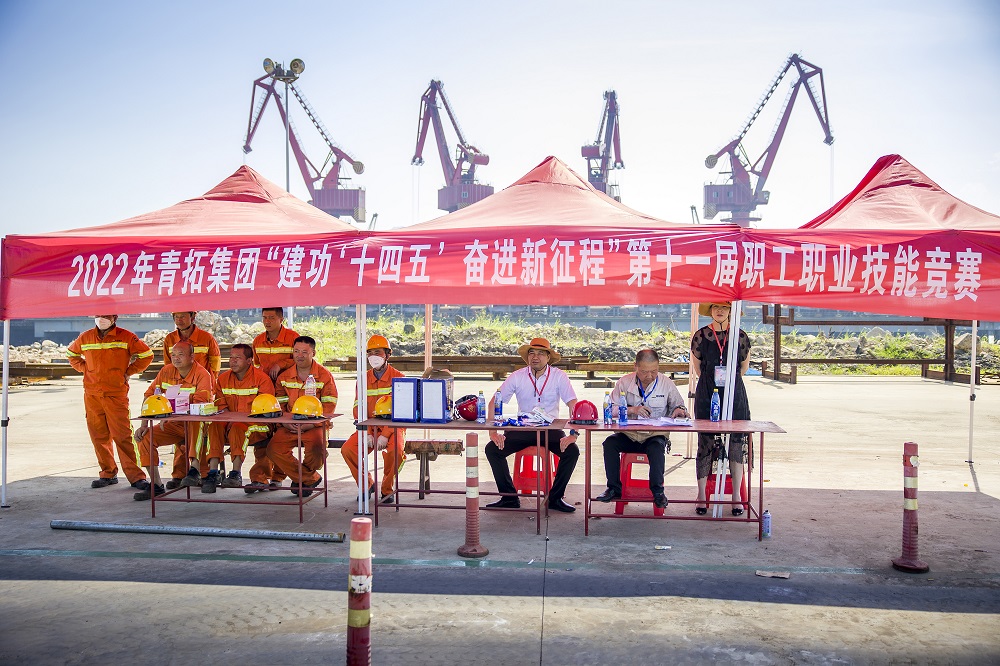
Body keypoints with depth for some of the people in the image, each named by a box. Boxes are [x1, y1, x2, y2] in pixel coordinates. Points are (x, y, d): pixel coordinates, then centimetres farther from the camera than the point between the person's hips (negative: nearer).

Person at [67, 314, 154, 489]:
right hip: (92, 395, 4)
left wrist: (128, 371, 2)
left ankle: (135, 476, -6)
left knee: (122, 436, -9)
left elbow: (146, 355, 6)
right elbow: (71, 353, 29)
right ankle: (108, 474, 18)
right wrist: (84, 368, 14)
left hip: (116, 394, -4)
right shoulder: (86, 337, 10)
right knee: (99, 436, 7)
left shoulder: (126, 337, -1)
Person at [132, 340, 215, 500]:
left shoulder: (202, 374, -14)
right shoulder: (166, 371, 3)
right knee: (145, 437, -14)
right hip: (173, 426, 6)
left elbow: (199, 405, -25)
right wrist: (144, 425, -6)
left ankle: (194, 469, -37)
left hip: (196, 423, -5)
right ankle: (155, 484, -9)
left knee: (195, 420, -38)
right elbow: (149, 396, 4)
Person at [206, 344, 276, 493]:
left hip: (257, 426, -4)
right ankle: (213, 472, -30)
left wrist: (238, 421, -20)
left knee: (238, 429, -35)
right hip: (230, 425, 5)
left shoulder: (262, 379, -6)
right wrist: (229, 422, -13)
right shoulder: (223, 378, 11)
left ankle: (236, 474, -35)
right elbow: (221, 406, 8)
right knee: (214, 425, -26)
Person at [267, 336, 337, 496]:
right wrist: (285, 423, -8)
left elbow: (328, 408, -6)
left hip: (315, 426, -4)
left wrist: (310, 425, -17)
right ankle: (310, 479, -6)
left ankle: (299, 477, 6)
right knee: (273, 449, -19)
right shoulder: (284, 377, 11)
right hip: (289, 427, 4)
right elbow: (279, 405, 12)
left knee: (317, 449, -30)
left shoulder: (324, 376, -2)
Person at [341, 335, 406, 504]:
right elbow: (358, 409, 5)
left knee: (395, 451, -33)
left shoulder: (398, 378, -2)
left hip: (393, 427, -4)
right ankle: (367, 484, 3)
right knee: (347, 449, -20)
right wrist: (367, 433, -12)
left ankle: (387, 488, -6)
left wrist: (385, 435, -21)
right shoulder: (364, 379, 10)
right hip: (369, 427, 4)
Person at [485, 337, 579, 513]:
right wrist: (493, 432, -15)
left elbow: (574, 405, -11)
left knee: (572, 451, -27)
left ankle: (555, 498, -7)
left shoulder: (558, 376, -7)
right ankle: (510, 497, -5)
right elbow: (494, 402, -4)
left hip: (550, 429, -1)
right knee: (492, 449, -18)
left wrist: (573, 434, -25)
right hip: (522, 429, 1)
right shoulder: (517, 376, -4)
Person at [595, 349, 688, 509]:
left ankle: (657, 491, -18)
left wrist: (679, 410, -15)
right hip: (629, 435, 2)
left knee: (657, 448, -35)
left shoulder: (666, 383, 2)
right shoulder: (625, 382, 2)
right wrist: (632, 410, -17)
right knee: (610, 443, -25)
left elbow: (679, 406, 9)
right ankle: (614, 488, -12)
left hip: (655, 435, -1)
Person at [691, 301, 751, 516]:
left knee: (737, 445, 0)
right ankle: (701, 496, 9)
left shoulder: (740, 336, 4)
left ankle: (736, 497, 11)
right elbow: (698, 369, 10)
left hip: (735, 395, 1)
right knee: (705, 445, -1)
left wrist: (727, 379, 10)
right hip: (706, 396, -1)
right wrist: (712, 381, 10)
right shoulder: (700, 336, 2)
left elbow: (744, 368, 14)